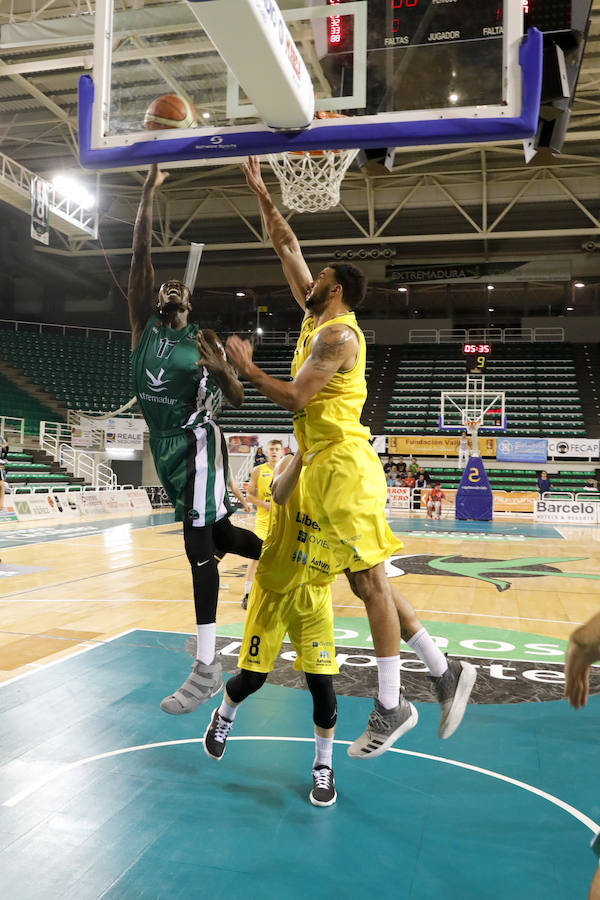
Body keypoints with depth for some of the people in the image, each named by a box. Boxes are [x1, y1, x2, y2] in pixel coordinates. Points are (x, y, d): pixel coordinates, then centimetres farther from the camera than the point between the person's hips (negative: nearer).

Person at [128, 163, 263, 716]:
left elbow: (238, 401, -1)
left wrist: (223, 370, -22)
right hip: (166, 445, 5)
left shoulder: (205, 341, 2)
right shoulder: (144, 323, 9)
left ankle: (207, 668, -7)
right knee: (215, 532, 15)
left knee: (199, 545, -9)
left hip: (197, 443, -5)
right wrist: (149, 192, -3)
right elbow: (141, 255, 1)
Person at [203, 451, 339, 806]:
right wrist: (303, 455, -46)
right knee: (252, 677, 8)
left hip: (315, 595, 2)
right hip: (274, 590, -2)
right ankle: (223, 717, 43)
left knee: (322, 683, -4)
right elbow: (280, 495, -35)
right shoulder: (291, 465, -10)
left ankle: (324, 767, 19)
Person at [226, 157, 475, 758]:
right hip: (325, 462, 10)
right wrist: (260, 191, 24)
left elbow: (294, 398, -15)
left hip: (344, 464, -10)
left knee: (369, 582, -5)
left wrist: (245, 367, -3)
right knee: (366, 582, 10)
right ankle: (444, 669, 18)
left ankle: (392, 706, 5)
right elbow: (287, 247, 24)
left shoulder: (337, 335, -9)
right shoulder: (316, 319, 17)